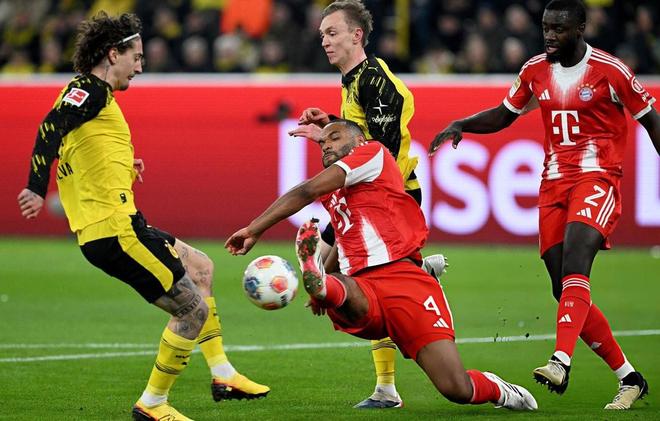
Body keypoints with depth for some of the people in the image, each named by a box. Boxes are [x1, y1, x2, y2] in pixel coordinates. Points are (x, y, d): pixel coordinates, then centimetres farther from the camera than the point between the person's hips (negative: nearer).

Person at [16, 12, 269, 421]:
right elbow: (50, 129, -25)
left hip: (105, 231, 11)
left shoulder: (87, 92, 20)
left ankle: (223, 374, 27)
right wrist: (37, 188, -35)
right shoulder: (90, 90, -8)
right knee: (194, 310, -5)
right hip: (116, 231, -11)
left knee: (201, 267, 26)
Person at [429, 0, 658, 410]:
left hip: (597, 179, -6)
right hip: (554, 183, 6)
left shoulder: (610, 71, -7)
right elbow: (504, 115, 22)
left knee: (575, 262, -29)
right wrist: (460, 125, 6)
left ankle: (561, 362, -42)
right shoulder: (535, 71, 8)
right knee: (565, 290, 1)